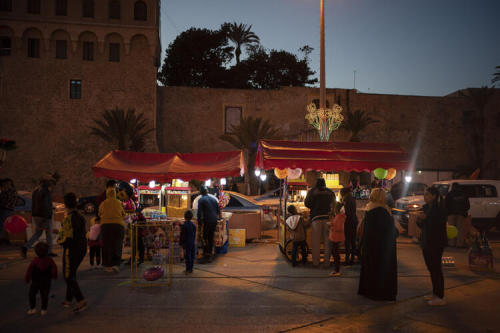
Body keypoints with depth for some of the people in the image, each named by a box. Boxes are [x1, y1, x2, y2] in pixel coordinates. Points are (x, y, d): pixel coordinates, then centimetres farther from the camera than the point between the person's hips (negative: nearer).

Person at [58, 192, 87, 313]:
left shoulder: (69, 218, -19)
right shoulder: (80, 217, 7)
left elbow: (68, 238, -22)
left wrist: (60, 241, -1)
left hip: (71, 250, -8)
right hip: (82, 249, 8)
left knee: (69, 277, -1)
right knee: (71, 274, 20)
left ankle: (81, 301, -9)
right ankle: (69, 300, 28)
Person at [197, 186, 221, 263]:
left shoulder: (201, 200, -4)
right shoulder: (213, 199, 13)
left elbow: (199, 213, -10)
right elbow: (218, 211, 18)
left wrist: (199, 223, -4)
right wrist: (218, 217, 33)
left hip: (207, 222, -6)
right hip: (214, 221, 6)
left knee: (205, 239, 0)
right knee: (211, 238, 11)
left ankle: (205, 256, -5)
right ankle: (210, 256, 15)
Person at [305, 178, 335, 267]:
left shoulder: (312, 191, 2)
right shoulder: (330, 192, 8)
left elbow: (307, 203, 1)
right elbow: (334, 205, 6)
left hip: (316, 217, -1)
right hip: (327, 217, 2)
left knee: (316, 241, 6)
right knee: (327, 240, 6)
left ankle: (316, 262, 9)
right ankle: (327, 262, 8)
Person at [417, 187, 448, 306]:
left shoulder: (439, 208, -13)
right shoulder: (426, 207, 12)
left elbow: (438, 224, -21)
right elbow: (422, 225, 15)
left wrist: (425, 218, -24)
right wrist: (420, 219, -5)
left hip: (436, 243, -9)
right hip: (426, 242, 9)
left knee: (436, 269, -5)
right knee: (431, 269, 15)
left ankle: (440, 297, 3)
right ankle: (435, 293, 26)